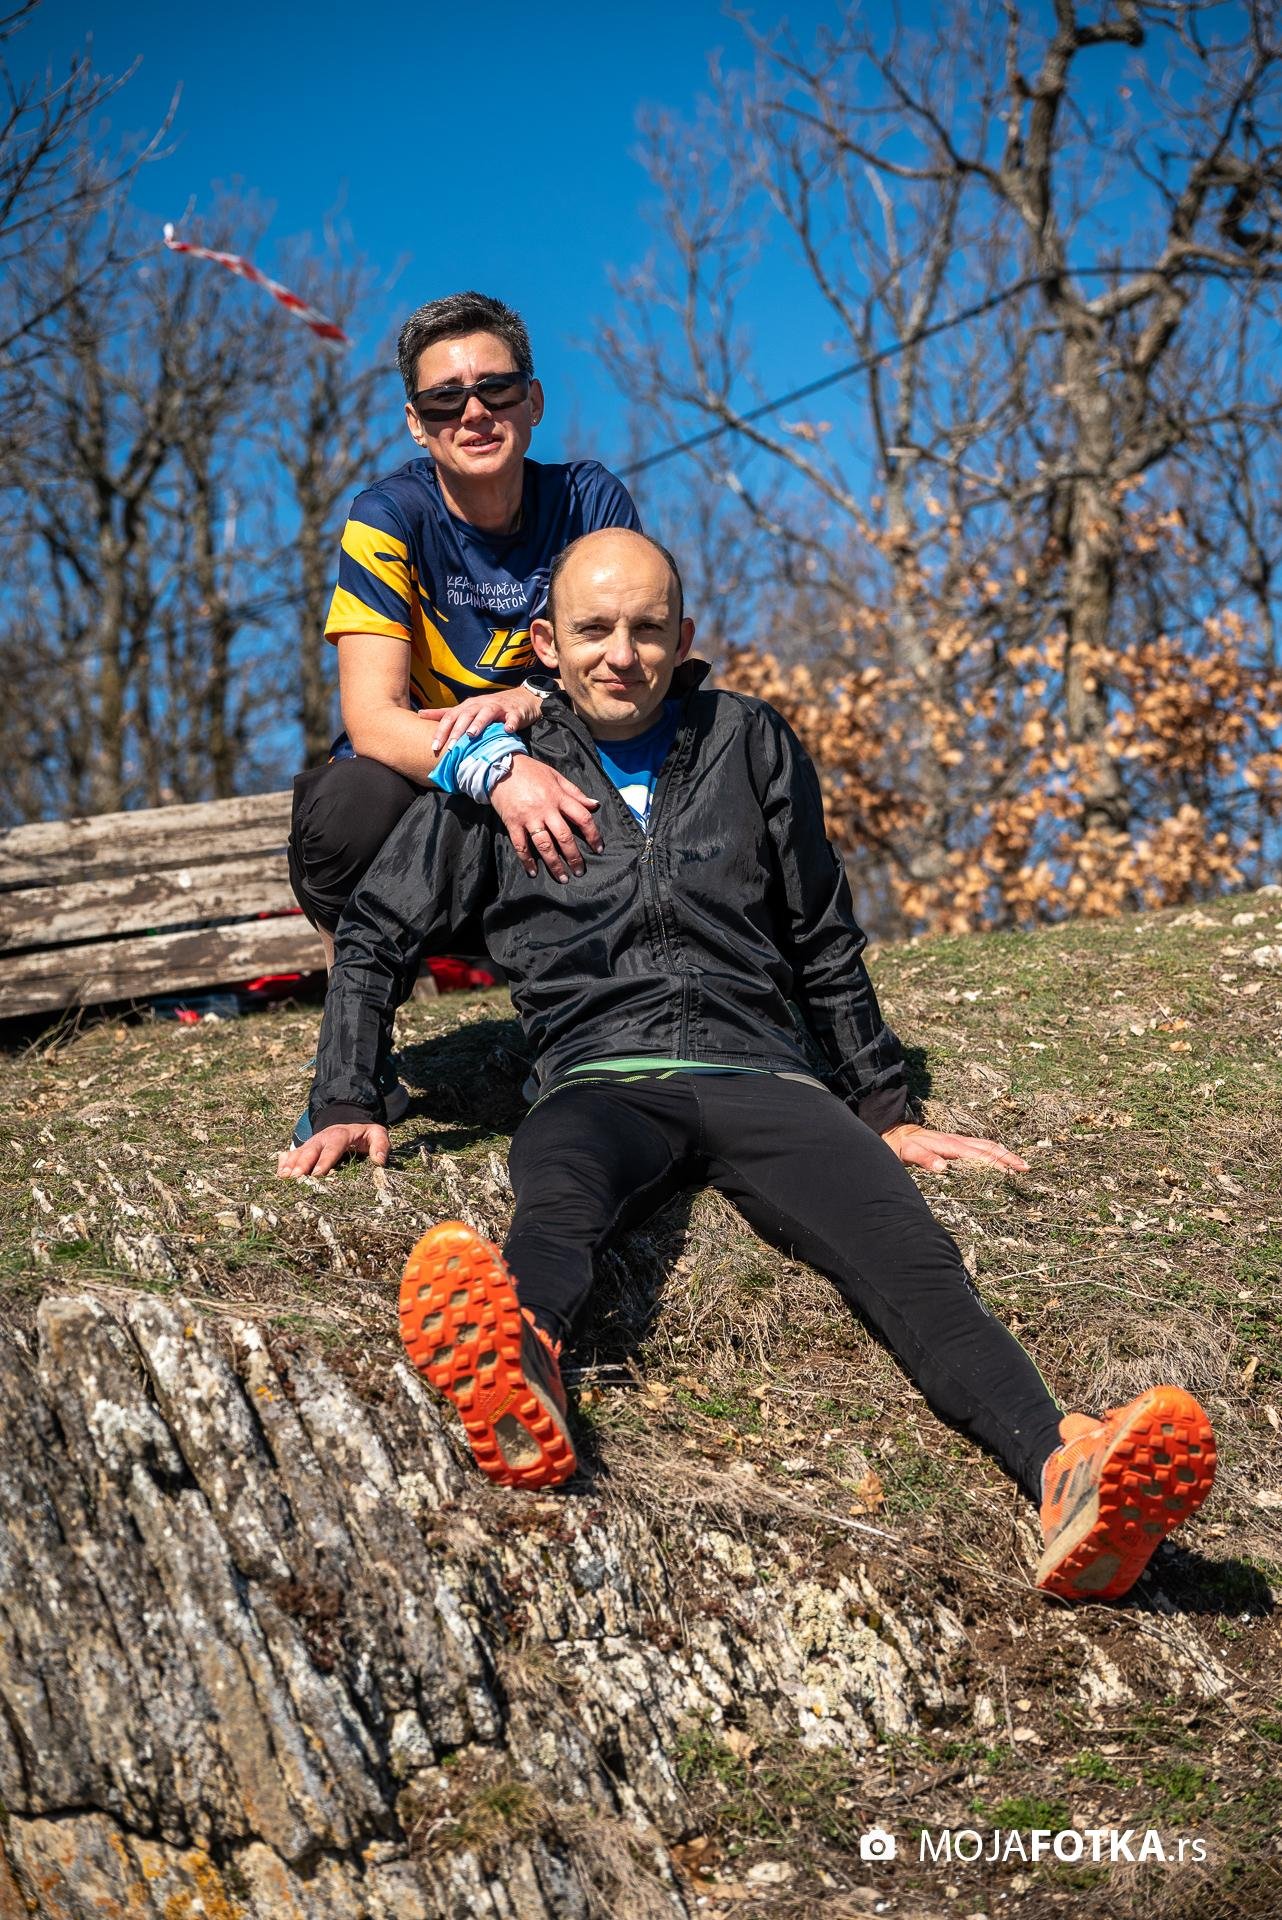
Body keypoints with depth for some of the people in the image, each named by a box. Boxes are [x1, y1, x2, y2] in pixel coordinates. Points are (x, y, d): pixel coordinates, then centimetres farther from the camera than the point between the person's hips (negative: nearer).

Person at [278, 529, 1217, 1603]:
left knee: (910, 1254, -30)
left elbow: (824, 948, 25)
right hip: (600, 1084, -1)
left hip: (760, 1079, 1)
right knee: (558, 1207, -40)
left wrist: (885, 1111, 24)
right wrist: (347, 1104, 12)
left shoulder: (752, 747, 19)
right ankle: (518, 1373, -74)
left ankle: (1068, 1474, -56)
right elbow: (376, 940, 22)